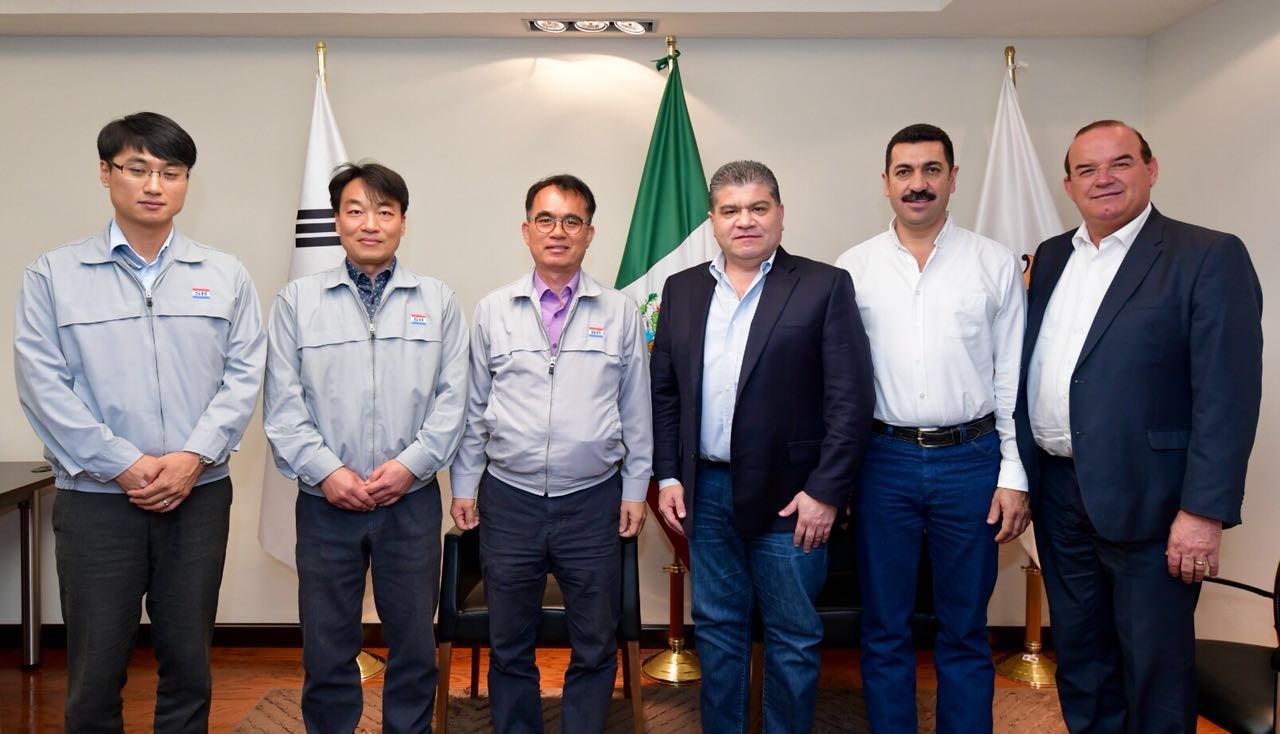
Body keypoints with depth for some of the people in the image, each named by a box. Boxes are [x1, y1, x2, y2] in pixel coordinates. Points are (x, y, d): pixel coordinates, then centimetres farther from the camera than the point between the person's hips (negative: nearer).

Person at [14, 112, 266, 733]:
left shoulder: (225, 276, 6)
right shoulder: (54, 275, 2)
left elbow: (243, 375, 1)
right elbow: (42, 383, -4)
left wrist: (193, 457, -12)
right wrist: (125, 465, -12)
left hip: (200, 495, 1)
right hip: (96, 498, -1)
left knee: (189, 664, 11)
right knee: (95, 670, 7)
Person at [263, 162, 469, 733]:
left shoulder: (437, 301, 4)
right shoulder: (297, 301, 3)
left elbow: (452, 398, 0)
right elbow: (283, 405, -1)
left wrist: (410, 463, -10)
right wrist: (326, 471, -10)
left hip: (412, 500, 0)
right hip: (326, 501, 0)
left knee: (414, 644, 10)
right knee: (326, 649, 10)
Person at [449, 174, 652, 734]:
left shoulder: (620, 312, 1)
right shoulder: (492, 311, 2)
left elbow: (636, 410, 4)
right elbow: (474, 408, 6)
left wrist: (636, 488, 3)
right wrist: (464, 487, 5)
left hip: (593, 500, 0)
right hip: (510, 499, 1)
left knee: (595, 647, 11)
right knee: (509, 647, 14)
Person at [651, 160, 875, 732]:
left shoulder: (825, 286, -5)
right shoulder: (682, 289, 8)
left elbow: (851, 400, -8)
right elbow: (664, 392, 10)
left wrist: (825, 491, -12)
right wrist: (668, 476, 4)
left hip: (789, 494, -3)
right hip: (705, 492, 4)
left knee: (793, 638, 9)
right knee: (716, 630, 16)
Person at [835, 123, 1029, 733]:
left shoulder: (996, 264, 2)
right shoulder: (852, 269, 3)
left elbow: (1014, 376, 3)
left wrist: (1014, 474, -2)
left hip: (970, 460, 0)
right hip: (883, 459, 1)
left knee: (965, 631, 12)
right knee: (884, 630, 12)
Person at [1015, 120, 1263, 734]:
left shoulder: (1209, 257, -8)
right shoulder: (1051, 257, 11)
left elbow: (1227, 396, -14)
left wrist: (1204, 512, -18)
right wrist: (1019, 473, 9)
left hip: (1144, 499, -5)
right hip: (1056, 492, 6)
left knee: (1154, 668, 9)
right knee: (1079, 657, 19)